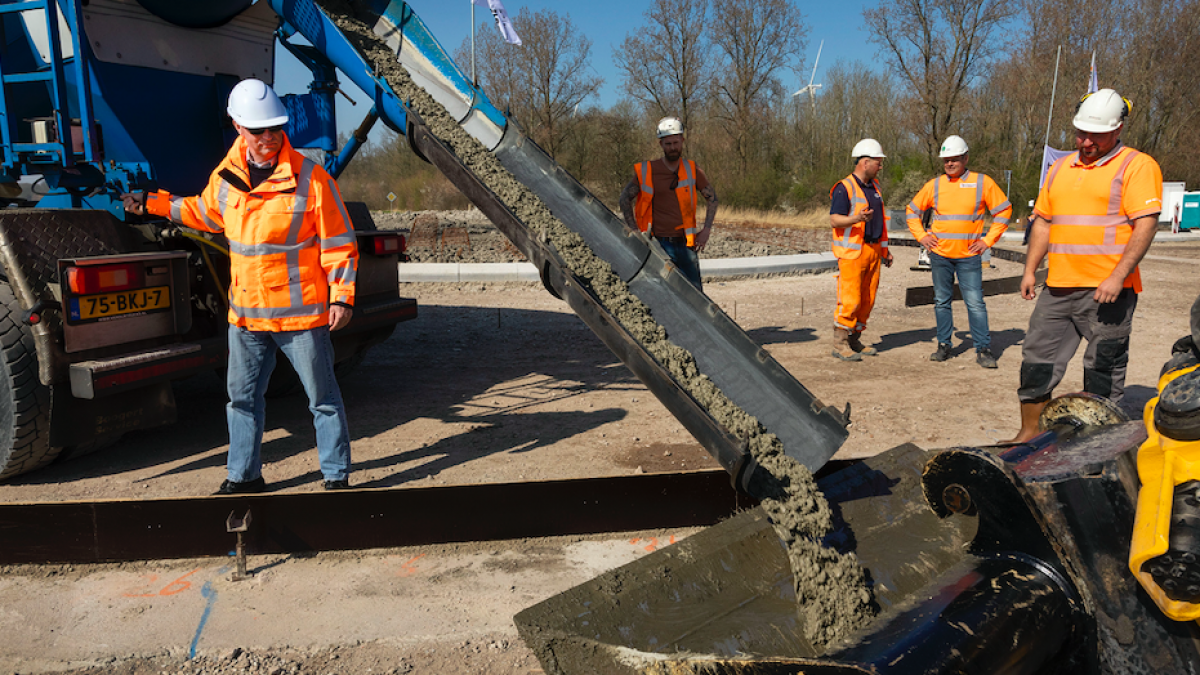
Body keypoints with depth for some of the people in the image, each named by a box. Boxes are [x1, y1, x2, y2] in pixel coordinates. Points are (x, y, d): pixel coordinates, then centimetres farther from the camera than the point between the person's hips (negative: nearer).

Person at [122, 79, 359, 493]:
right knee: (242, 397, 15)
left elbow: (339, 243, -9)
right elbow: (205, 212, 26)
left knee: (323, 397, 5)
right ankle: (244, 475, 31)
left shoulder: (310, 178, -12)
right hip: (245, 313, 6)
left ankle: (336, 476, 18)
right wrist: (153, 204, 24)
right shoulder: (226, 177, 5)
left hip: (301, 312, -5)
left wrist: (342, 297, -14)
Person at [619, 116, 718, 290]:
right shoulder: (647, 171, -1)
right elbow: (625, 197, 6)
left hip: (686, 244, 2)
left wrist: (706, 230, 6)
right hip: (659, 244, -2)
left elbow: (712, 198, 16)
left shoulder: (692, 170, 7)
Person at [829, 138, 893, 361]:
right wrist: (856, 219, -32)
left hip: (873, 250, 8)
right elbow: (834, 220, -14)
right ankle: (839, 344, 0)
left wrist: (884, 249, 20)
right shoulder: (845, 188, -10)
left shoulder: (874, 185, 16)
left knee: (867, 300, 8)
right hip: (852, 251, -8)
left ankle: (854, 340, 18)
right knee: (849, 300, -9)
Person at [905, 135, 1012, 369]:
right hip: (940, 254, 3)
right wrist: (921, 236, 5)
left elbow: (1004, 210, 5)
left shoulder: (982, 183, 0)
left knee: (975, 303, -5)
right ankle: (944, 345, 19)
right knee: (942, 301, 9)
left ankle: (983, 349, 1)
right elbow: (912, 211, 17)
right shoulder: (934, 185, 5)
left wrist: (988, 240, -1)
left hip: (969, 255, -2)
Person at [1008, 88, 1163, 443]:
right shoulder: (1060, 168, 16)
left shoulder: (1137, 166, -3)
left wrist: (1118, 277, -20)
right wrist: (1030, 270, 11)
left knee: (1104, 371, 2)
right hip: (1058, 288, 6)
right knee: (1037, 360, 8)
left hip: (1106, 291, -6)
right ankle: (1029, 434, 20)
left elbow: (1146, 224, -12)